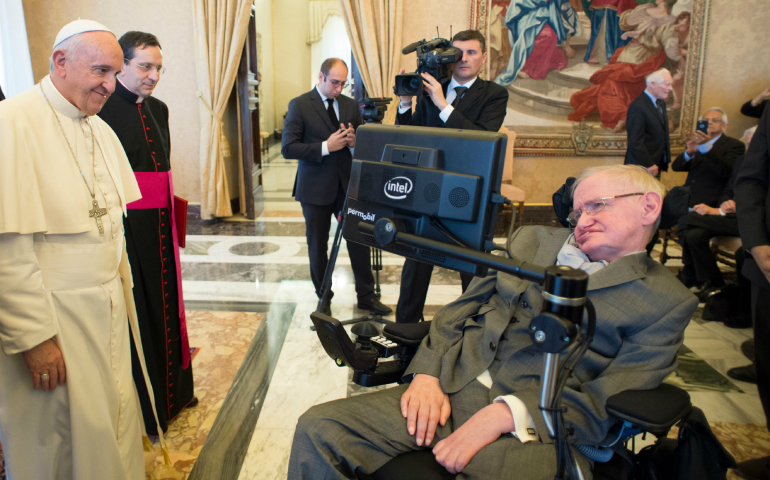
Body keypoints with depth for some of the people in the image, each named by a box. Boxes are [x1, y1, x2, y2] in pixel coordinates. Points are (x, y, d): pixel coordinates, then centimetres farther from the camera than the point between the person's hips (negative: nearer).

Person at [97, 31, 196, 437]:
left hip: (160, 225, 7)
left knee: (164, 301, 15)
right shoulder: (101, 107, -12)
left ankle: (173, 389, 32)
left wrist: (170, 213, 14)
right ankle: (144, 407, 20)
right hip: (124, 226, -7)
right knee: (136, 311, 3)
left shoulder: (158, 109, 12)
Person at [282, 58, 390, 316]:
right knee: (318, 246, 8)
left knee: (359, 239, 4)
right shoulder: (299, 105, -5)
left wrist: (354, 142, -10)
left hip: (347, 185, 3)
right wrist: (326, 147, -21)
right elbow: (288, 148, -12)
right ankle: (324, 299, 25)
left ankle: (366, 295, 21)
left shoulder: (351, 105, 8)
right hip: (316, 188, -3)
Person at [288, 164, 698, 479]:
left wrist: (506, 414, -18)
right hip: (448, 389, 4)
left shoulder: (666, 301, 7)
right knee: (319, 429, -16)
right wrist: (427, 374, -3)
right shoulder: (532, 240, 20)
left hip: (534, 426, -3)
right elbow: (457, 312, 15)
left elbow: (607, 404, -4)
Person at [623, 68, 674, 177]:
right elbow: (635, 142, -21)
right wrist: (649, 165, -18)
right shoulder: (638, 107, -18)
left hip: (657, 165, 9)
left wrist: (665, 161, 13)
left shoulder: (661, 103, 13)